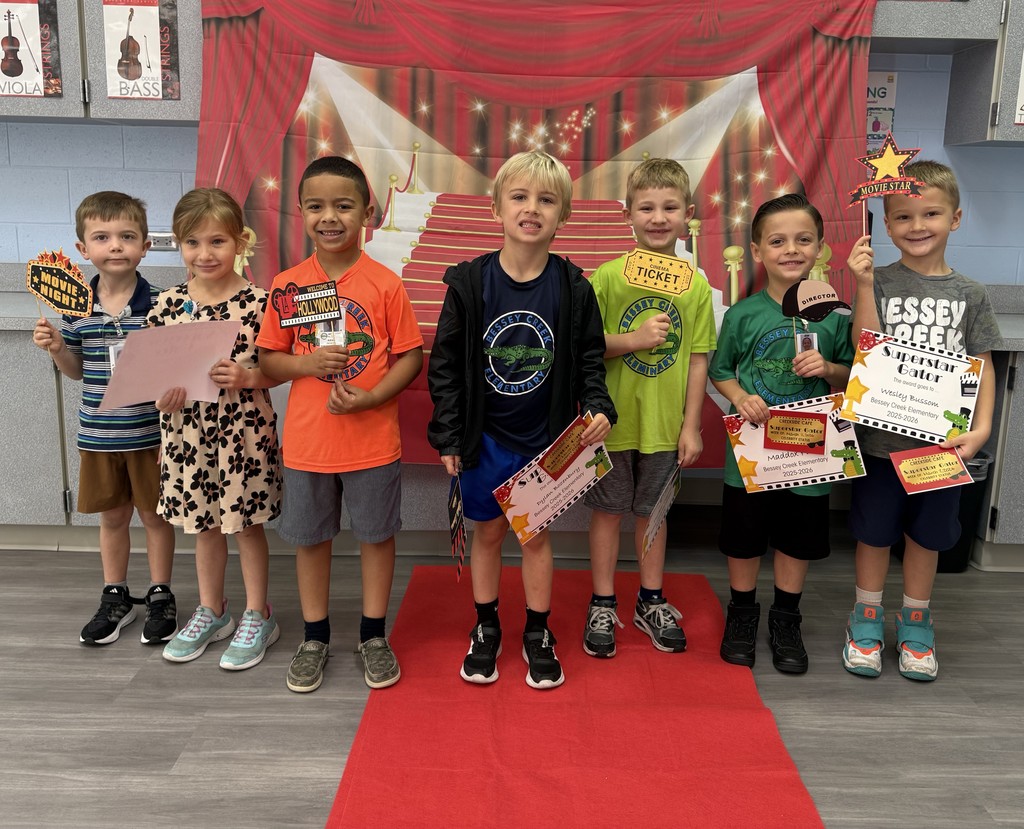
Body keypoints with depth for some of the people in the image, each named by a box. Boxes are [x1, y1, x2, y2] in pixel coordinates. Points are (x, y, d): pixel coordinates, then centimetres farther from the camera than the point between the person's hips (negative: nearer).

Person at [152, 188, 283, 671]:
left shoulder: (258, 303, -11)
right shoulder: (169, 304, 0)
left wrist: (247, 377, -24)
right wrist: (162, 392, -10)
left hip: (243, 432, -4)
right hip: (188, 431, 4)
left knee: (246, 523, 9)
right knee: (203, 524, 18)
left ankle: (257, 617, 26)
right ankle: (211, 612, 36)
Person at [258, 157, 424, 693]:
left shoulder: (385, 284, -8)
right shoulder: (288, 286, -2)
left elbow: (411, 357, -5)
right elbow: (269, 359, 4)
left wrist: (372, 397, -19)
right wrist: (307, 364, -17)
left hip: (373, 440, -2)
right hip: (307, 441, 2)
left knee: (376, 534, 12)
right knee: (310, 539, 14)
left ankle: (373, 635, 30)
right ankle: (315, 638, 33)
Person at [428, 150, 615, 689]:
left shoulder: (573, 288, -6)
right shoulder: (470, 284, -8)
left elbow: (589, 359, 2)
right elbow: (445, 362, -4)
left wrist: (598, 408, -16)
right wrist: (448, 435, -5)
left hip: (546, 439, 0)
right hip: (486, 437, 0)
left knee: (537, 532, 12)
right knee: (488, 531, 13)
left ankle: (538, 634, 30)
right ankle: (485, 629, 33)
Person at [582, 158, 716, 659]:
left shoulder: (696, 285, -2)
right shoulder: (607, 276, -7)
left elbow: (698, 359, 1)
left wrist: (691, 425, 0)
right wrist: (633, 340, -21)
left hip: (665, 424, 2)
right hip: (612, 419, -1)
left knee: (653, 512, 16)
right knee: (608, 510, 10)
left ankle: (651, 603, 33)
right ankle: (602, 605, 26)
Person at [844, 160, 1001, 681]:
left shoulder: (969, 295, 3)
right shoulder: (879, 282, -3)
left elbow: (983, 367, 4)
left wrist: (981, 428, -8)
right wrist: (864, 284, -21)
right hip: (881, 436, -2)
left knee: (926, 533, 15)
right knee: (874, 531, 10)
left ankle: (915, 622, 34)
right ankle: (866, 618, 29)